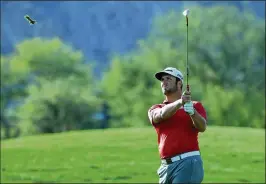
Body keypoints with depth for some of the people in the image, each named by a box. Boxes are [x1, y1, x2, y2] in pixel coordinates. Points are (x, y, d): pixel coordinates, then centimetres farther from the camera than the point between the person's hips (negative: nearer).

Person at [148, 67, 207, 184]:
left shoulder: (195, 106, 6)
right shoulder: (155, 110, 13)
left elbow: (202, 127, -11)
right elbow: (162, 115, -10)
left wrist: (191, 111, -31)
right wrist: (179, 102, -29)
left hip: (188, 162, -4)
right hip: (165, 166, 4)